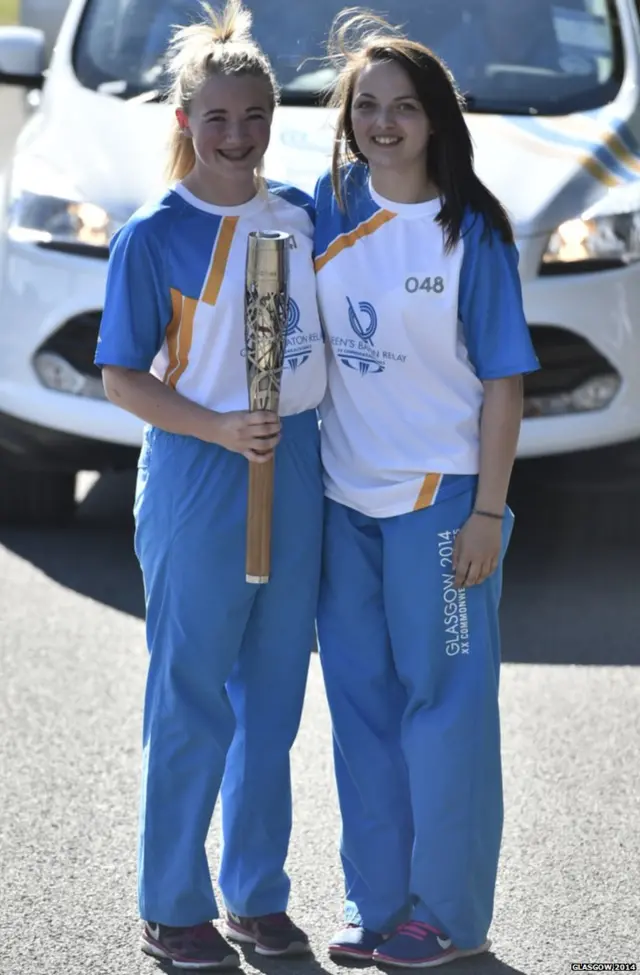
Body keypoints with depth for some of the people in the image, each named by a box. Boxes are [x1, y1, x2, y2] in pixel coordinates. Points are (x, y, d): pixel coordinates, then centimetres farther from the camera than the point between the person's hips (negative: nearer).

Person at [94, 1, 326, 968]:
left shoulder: (299, 213, 6)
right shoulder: (153, 235, -9)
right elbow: (121, 377, -9)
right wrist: (221, 430, -21)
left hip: (296, 469, 5)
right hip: (197, 478, -5)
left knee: (273, 698, 12)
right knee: (191, 703, 1)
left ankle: (258, 896, 23)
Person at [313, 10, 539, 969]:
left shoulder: (470, 230, -9)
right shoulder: (330, 206, 3)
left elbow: (504, 378, -8)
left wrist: (488, 510, -12)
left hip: (437, 495, -5)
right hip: (342, 495, 5)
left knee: (444, 702, 1)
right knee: (361, 701, 11)